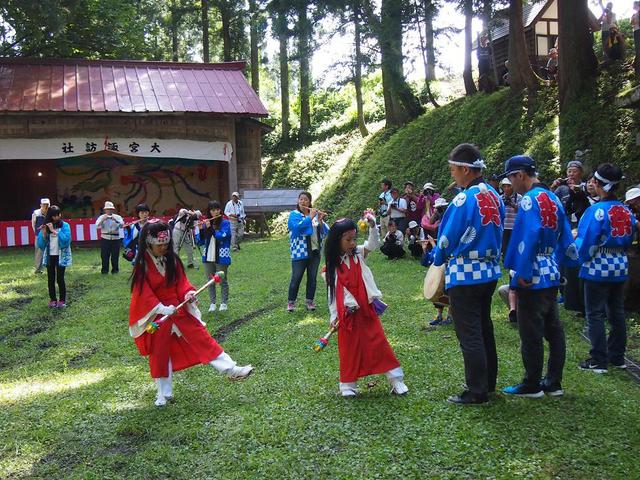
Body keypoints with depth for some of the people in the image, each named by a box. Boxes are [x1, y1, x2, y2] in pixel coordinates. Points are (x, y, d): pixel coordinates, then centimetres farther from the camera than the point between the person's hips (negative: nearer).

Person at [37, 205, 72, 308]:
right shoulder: (46, 226, 4)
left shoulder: (64, 225, -4)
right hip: (50, 256, 3)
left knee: (60, 279, -1)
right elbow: (41, 243, 1)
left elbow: (66, 239, -19)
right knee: (50, 279, 7)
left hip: (60, 256, -3)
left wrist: (54, 231, -21)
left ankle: (62, 300, 8)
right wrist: (43, 232, -16)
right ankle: (53, 299, 17)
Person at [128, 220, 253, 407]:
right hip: (157, 316, -3)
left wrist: (188, 293, -19)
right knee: (159, 353, 8)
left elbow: (181, 282, 2)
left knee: (201, 337, -1)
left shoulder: (171, 259, -2)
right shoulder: (142, 265, -13)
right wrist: (162, 309, -26)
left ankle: (231, 370, 0)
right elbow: (143, 293, -16)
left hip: (179, 309, 3)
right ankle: (163, 394, 23)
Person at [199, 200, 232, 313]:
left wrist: (210, 228, -21)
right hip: (208, 257, 4)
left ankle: (224, 303, 16)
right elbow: (201, 241, 5)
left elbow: (221, 236, -20)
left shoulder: (225, 222, -6)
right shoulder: (206, 223, 7)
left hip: (221, 257, -4)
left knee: (223, 280, 5)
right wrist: (201, 230, -10)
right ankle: (212, 303, 20)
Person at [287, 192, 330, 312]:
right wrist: (310, 217, -19)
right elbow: (297, 226, -22)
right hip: (300, 252, -4)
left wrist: (320, 220, -13)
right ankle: (291, 302, 11)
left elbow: (325, 232, 3)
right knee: (296, 278, -1)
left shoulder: (315, 214, 8)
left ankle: (309, 301, 20)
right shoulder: (294, 214, -1)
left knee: (312, 278, 9)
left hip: (315, 252, 4)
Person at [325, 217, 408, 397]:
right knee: (349, 348, 8)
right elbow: (332, 293, 0)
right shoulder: (332, 266, -3)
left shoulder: (358, 254, 1)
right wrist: (333, 316, -1)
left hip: (367, 309, 1)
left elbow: (373, 244, -15)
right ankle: (348, 385, 22)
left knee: (379, 343, 2)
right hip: (348, 313, -1)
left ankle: (396, 380, 8)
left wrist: (372, 226, -31)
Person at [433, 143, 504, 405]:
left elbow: (448, 238, -12)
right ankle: (488, 382, 30)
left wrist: (438, 259, 7)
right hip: (489, 271, 8)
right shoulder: (494, 196, 6)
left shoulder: (464, 199, -19)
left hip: (464, 275, -8)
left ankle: (477, 391, 7)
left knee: (469, 334, 0)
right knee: (484, 327, 19)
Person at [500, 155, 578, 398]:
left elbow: (528, 238, -24)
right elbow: (565, 237, 14)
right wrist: (558, 263, 19)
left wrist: (522, 273, -20)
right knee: (553, 329, 13)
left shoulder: (530, 199, -15)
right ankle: (554, 383, 21)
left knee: (531, 333, 1)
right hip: (552, 274, 9)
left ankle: (532, 386, 10)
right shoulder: (553, 198, 11)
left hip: (532, 277, -9)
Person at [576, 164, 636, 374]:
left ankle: (599, 361, 4)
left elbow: (586, 244, -19)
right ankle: (617, 357, 25)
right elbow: (629, 240, 13)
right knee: (617, 313, 15)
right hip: (620, 267, 7)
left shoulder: (597, 210, -18)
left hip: (598, 269, -7)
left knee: (595, 315, 1)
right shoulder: (627, 211, 4)